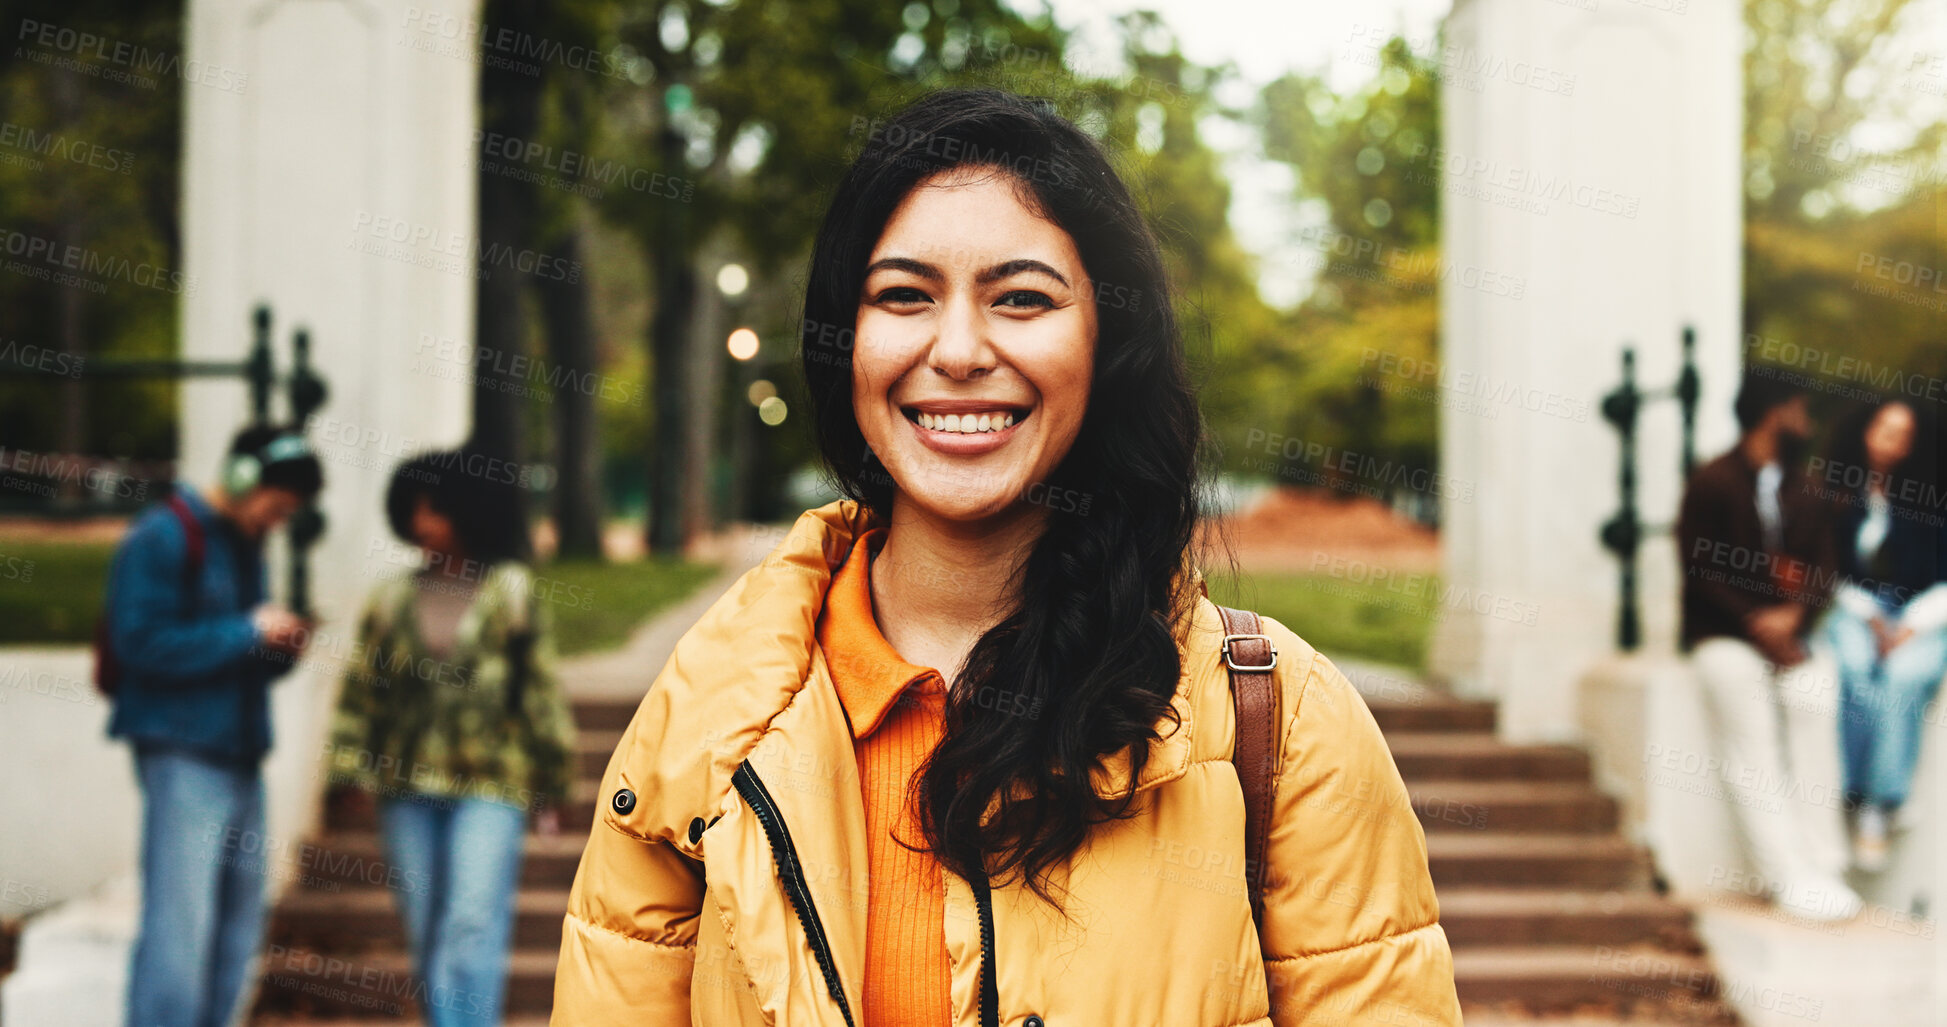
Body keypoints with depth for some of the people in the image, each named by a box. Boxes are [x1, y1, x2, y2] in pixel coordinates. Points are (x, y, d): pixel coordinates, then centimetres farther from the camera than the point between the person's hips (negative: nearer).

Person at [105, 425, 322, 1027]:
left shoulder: (244, 543, 19)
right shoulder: (162, 538, -8)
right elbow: (141, 643, -17)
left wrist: (282, 648, 2)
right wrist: (248, 633, -16)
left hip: (239, 752, 9)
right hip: (184, 754, -9)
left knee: (238, 925, 11)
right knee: (180, 923, -12)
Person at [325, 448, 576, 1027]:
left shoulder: (511, 593, 3)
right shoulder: (393, 600, 11)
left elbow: (541, 689, 3)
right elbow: (361, 689, 12)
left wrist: (549, 780, 1)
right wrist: (351, 763, 1)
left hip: (487, 787, -4)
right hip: (408, 788, 4)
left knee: (473, 928, -14)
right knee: (426, 933, 7)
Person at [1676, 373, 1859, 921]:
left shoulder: (1798, 487, 15)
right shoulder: (1712, 483, -1)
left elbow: (1822, 566, 8)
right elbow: (1700, 573, -7)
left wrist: (1792, 617, -12)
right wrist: (1756, 624, -16)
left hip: (1787, 631, 4)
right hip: (1723, 634, -4)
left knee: (1817, 701, -27)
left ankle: (1819, 863, -26)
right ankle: (1790, 876, -30)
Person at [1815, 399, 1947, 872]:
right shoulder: (1828, 497, 6)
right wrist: (1869, 617, -10)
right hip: (1851, 614, 0)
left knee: (1902, 675, -32)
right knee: (1856, 668, -34)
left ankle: (1877, 815, -35)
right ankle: (1853, 804, -33)